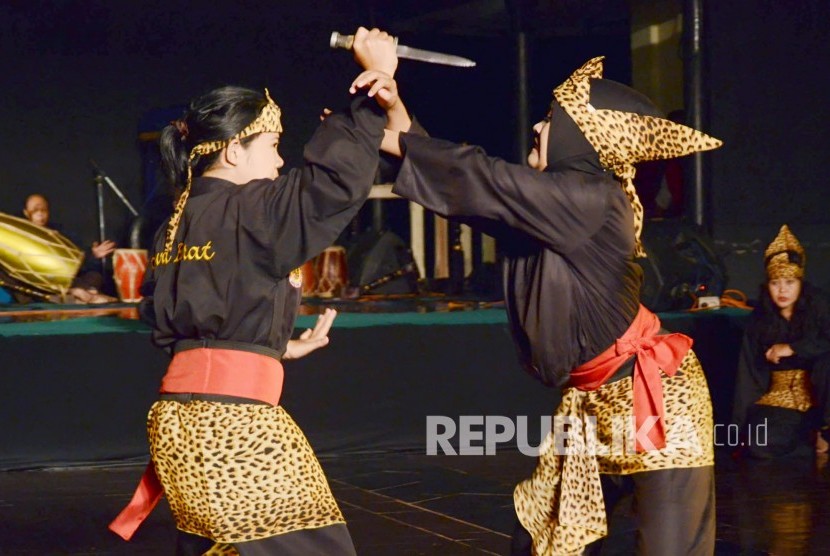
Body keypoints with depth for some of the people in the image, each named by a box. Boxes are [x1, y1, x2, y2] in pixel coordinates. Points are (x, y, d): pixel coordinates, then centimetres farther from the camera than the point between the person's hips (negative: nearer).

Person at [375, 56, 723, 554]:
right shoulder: (548, 205, 7)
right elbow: (485, 197, 7)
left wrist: (389, 139, -13)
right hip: (593, 400, 10)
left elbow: (487, 182, -22)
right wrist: (401, 124, -3)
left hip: (655, 396, -9)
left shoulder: (589, 197, -19)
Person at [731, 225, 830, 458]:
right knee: (760, 443, -25)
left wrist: (793, 348, -25)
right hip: (780, 393, 2)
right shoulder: (760, 317, -2)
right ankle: (810, 429, 8)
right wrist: (742, 426, -4)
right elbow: (748, 372, -2)